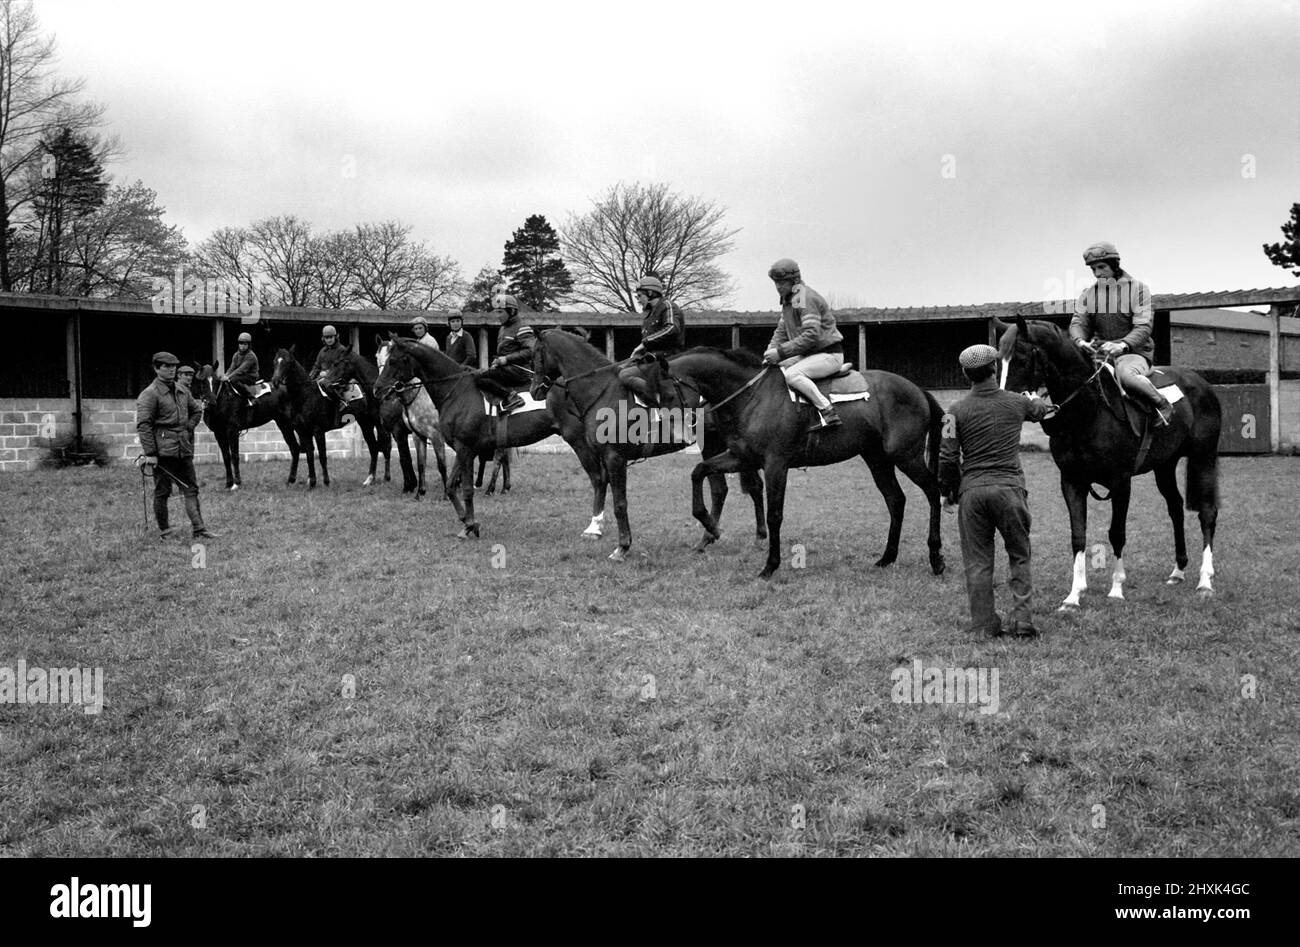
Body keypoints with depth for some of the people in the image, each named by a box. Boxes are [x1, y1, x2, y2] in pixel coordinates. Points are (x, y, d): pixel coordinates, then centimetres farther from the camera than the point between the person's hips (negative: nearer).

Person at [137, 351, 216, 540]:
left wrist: (188, 429, 12)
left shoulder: (182, 392, 13)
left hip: (184, 450, 7)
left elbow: (197, 411, 29)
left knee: (191, 489, 4)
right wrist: (150, 454, -18)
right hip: (163, 451, -7)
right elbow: (143, 425, -14)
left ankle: (199, 529, 4)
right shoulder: (150, 394, -9)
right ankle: (164, 531, 11)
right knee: (162, 492, 2)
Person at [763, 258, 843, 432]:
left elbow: (811, 336, -26)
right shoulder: (788, 299, 13)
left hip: (829, 354, -10)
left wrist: (781, 352, -26)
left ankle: (827, 412, -29)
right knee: (774, 370, 9)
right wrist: (770, 353, -1)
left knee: (791, 374, -30)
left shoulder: (805, 298, -19)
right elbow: (781, 331, 17)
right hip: (809, 353, 10)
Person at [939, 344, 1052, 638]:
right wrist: (1039, 401, 52)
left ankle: (984, 625, 8)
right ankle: (1022, 618, 5)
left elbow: (947, 456, -4)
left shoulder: (957, 411, -2)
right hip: (1010, 487, 1)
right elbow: (1040, 409, 27)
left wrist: (947, 491, 11)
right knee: (1019, 556, 13)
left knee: (977, 562, 7)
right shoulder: (1017, 403, 4)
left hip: (972, 490, 0)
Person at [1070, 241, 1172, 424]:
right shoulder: (1088, 294, 9)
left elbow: (1143, 327, -11)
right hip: (1098, 352, 5)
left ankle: (1163, 404, -16)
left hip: (1133, 352, -5)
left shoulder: (1138, 288, -3)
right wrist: (1080, 341, -25)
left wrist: (1122, 345, -31)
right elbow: (1078, 322, 1)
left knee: (1126, 375, -39)